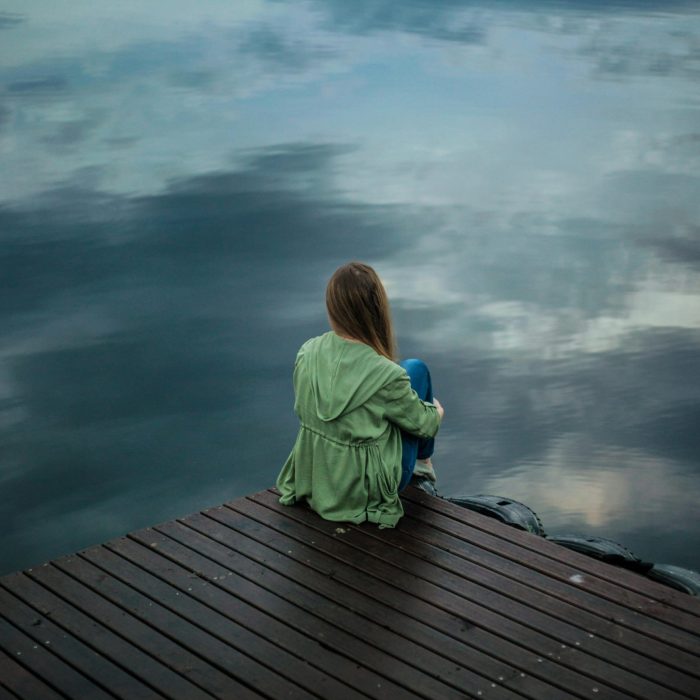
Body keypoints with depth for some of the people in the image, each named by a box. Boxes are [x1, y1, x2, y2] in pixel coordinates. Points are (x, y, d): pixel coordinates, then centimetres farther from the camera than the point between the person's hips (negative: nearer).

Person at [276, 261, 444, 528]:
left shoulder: (307, 353, -13)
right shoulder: (386, 375, -28)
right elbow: (423, 423, -10)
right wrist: (437, 411, 16)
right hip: (367, 490, -5)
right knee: (416, 369, 10)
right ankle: (423, 460, 34)